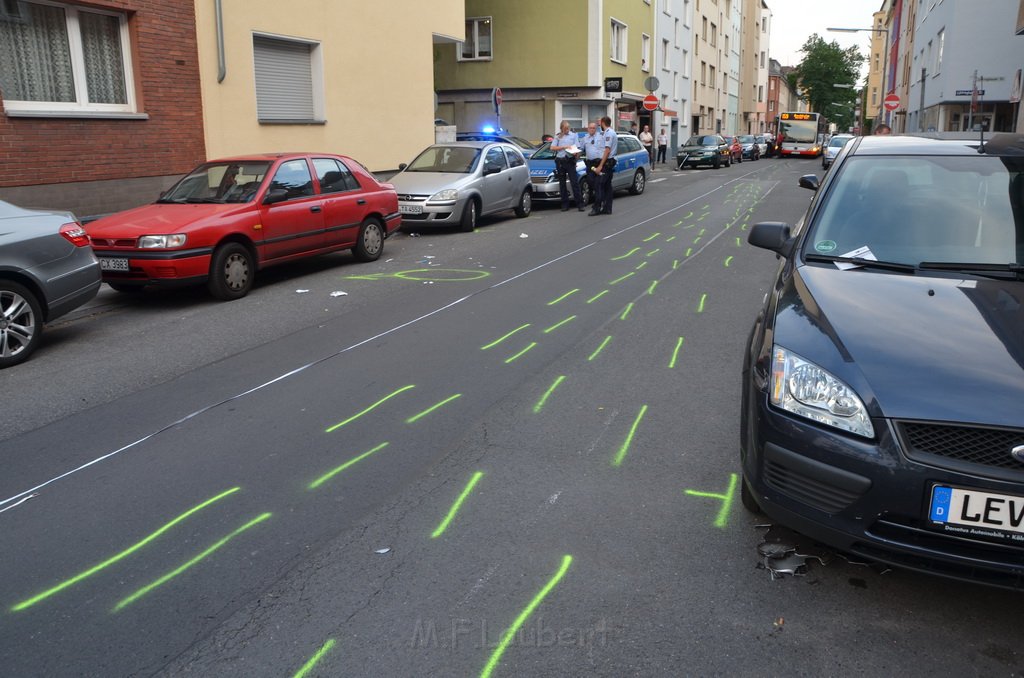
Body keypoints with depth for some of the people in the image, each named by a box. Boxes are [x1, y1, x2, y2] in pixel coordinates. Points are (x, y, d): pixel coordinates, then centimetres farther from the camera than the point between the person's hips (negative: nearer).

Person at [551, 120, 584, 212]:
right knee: (562, 183, 5)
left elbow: (577, 148, 5)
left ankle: (579, 204, -6)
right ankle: (565, 205, 11)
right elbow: (552, 147, 1)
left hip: (570, 160, -1)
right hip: (560, 161, 2)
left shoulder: (573, 135, 10)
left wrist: (576, 153, -18)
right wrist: (564, 147, -9)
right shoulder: (557, 136, 10)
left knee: (574, 182, -6)